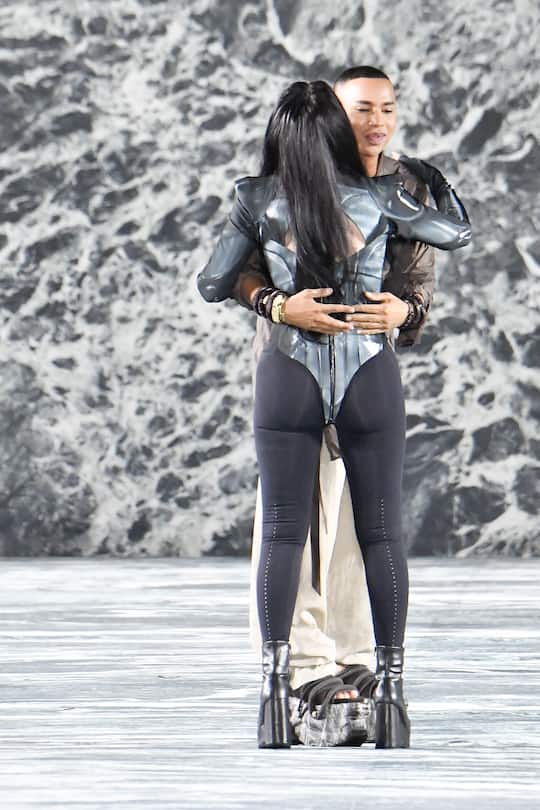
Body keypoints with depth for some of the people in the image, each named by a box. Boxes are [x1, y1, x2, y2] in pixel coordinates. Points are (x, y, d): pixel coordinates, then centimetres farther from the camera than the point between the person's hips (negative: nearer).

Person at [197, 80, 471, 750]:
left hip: (289, 373, 0)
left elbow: (211, 286, 4)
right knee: (381, 531, 5)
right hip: (369, 372, 0)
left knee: (282, 532, 2)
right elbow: (458, 232, 13)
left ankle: (276, 683, -8)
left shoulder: (257, 200, -3)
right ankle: (391, 686, 2)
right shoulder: (379, 198, -2)